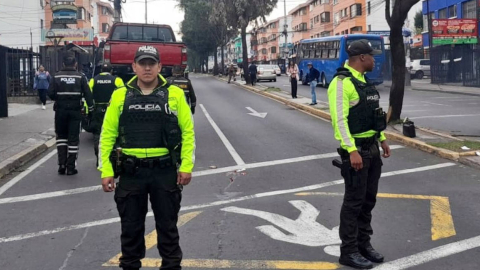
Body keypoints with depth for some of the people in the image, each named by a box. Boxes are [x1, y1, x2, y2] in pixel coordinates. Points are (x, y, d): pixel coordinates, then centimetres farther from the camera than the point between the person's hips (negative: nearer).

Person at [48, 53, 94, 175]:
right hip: (75, 111, -1)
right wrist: (91, 108, 1)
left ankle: (62, 164, 7)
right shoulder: (80, 77, -4)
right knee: (73, 138, 4)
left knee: (61, 136, 15)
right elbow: (87, 94, -7)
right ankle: (70, 167, 4)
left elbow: (51, 94, -6)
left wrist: (59, 98, 13)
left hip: (61, 110, 1)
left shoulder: (57, 77, -2)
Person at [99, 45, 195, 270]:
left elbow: (188, 132, 1)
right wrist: (106, 171, -3)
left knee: (167, 225, 10)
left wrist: (186, 166, -6)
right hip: (131, 172, 1)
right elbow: (107, 135, 3)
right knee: (131, 227, 11)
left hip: (165, 171, -1)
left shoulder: (175, 94, 0)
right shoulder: (120, 96, 3)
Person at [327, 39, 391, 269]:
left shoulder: (364, 82, 14)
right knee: (354, 201, -3)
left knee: (369, 199, 14)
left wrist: (382, 139, 20)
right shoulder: (341, 82, -16)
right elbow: (339, 119, -22)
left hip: (372, 148, 9)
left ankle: (363, 244, 26)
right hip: (356, 149, -9)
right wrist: (352, 151, -27)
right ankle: (348, 251, 6)